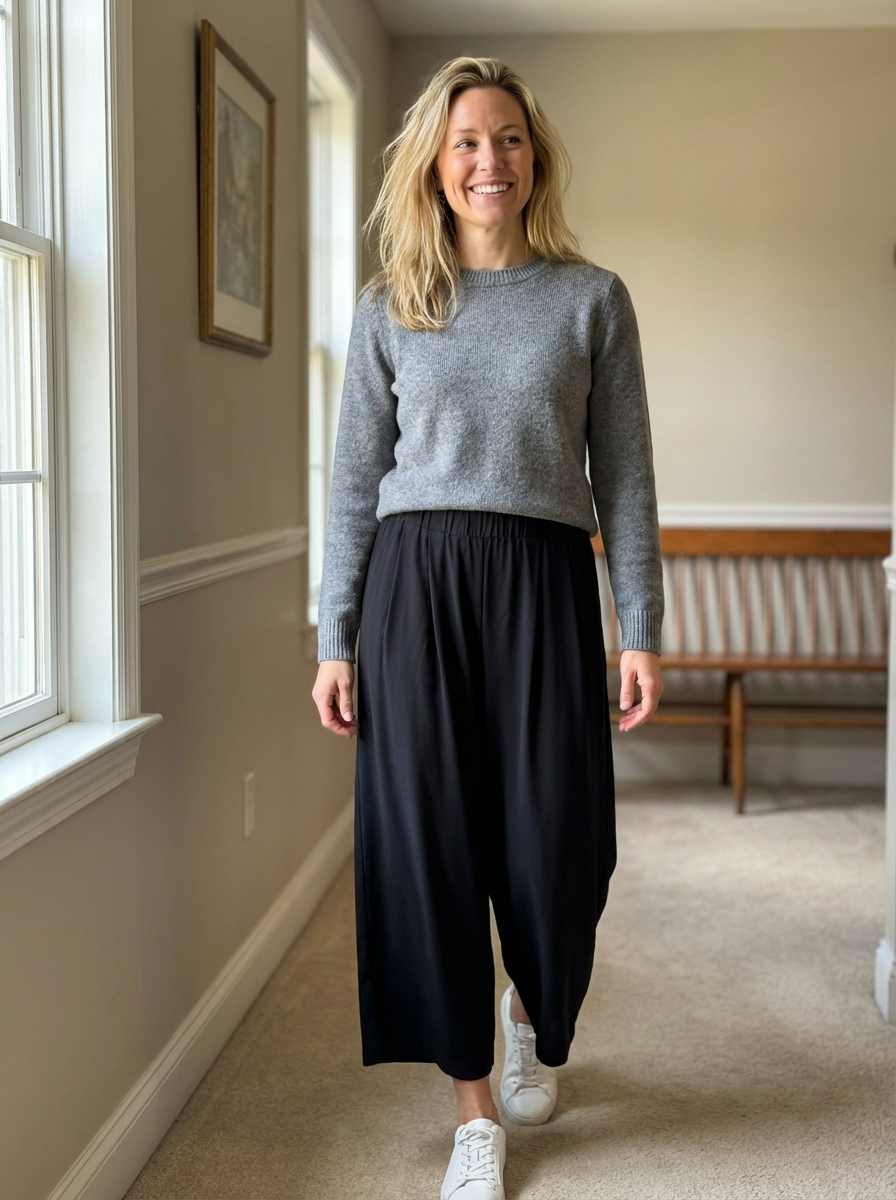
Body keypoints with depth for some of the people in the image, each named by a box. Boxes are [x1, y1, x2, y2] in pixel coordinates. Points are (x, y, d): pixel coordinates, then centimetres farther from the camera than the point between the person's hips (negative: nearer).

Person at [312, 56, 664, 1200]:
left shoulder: (591, 298, 7)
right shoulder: (388, 310, 9)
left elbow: (624, 474, 5)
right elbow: (355, 482, 8)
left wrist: (641, 631, -1)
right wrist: (335, 642, 3)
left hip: (542, 584, 0)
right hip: (415, 584, 1)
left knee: (556, 845, 1)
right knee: (430, 837, 1)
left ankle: (531, 1012, 37)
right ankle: (475, 1106, 18)